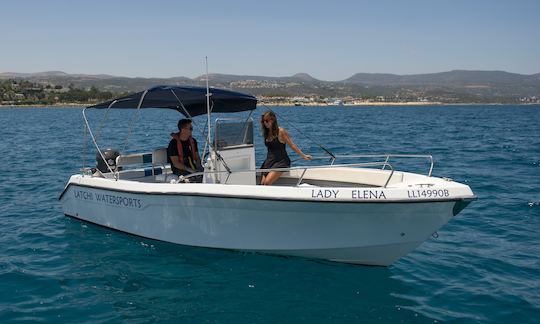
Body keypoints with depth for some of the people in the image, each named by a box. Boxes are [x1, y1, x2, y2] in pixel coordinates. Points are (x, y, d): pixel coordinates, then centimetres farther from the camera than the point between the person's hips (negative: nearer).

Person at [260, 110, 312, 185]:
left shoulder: (281, 131, -8)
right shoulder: (266, 133, 10)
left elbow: (292, 145, -5)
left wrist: (303, 155, -5)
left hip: (281, 162, -6)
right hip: (269, 161, 6)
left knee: (267, 183, -22)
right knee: (262, 184, -8)